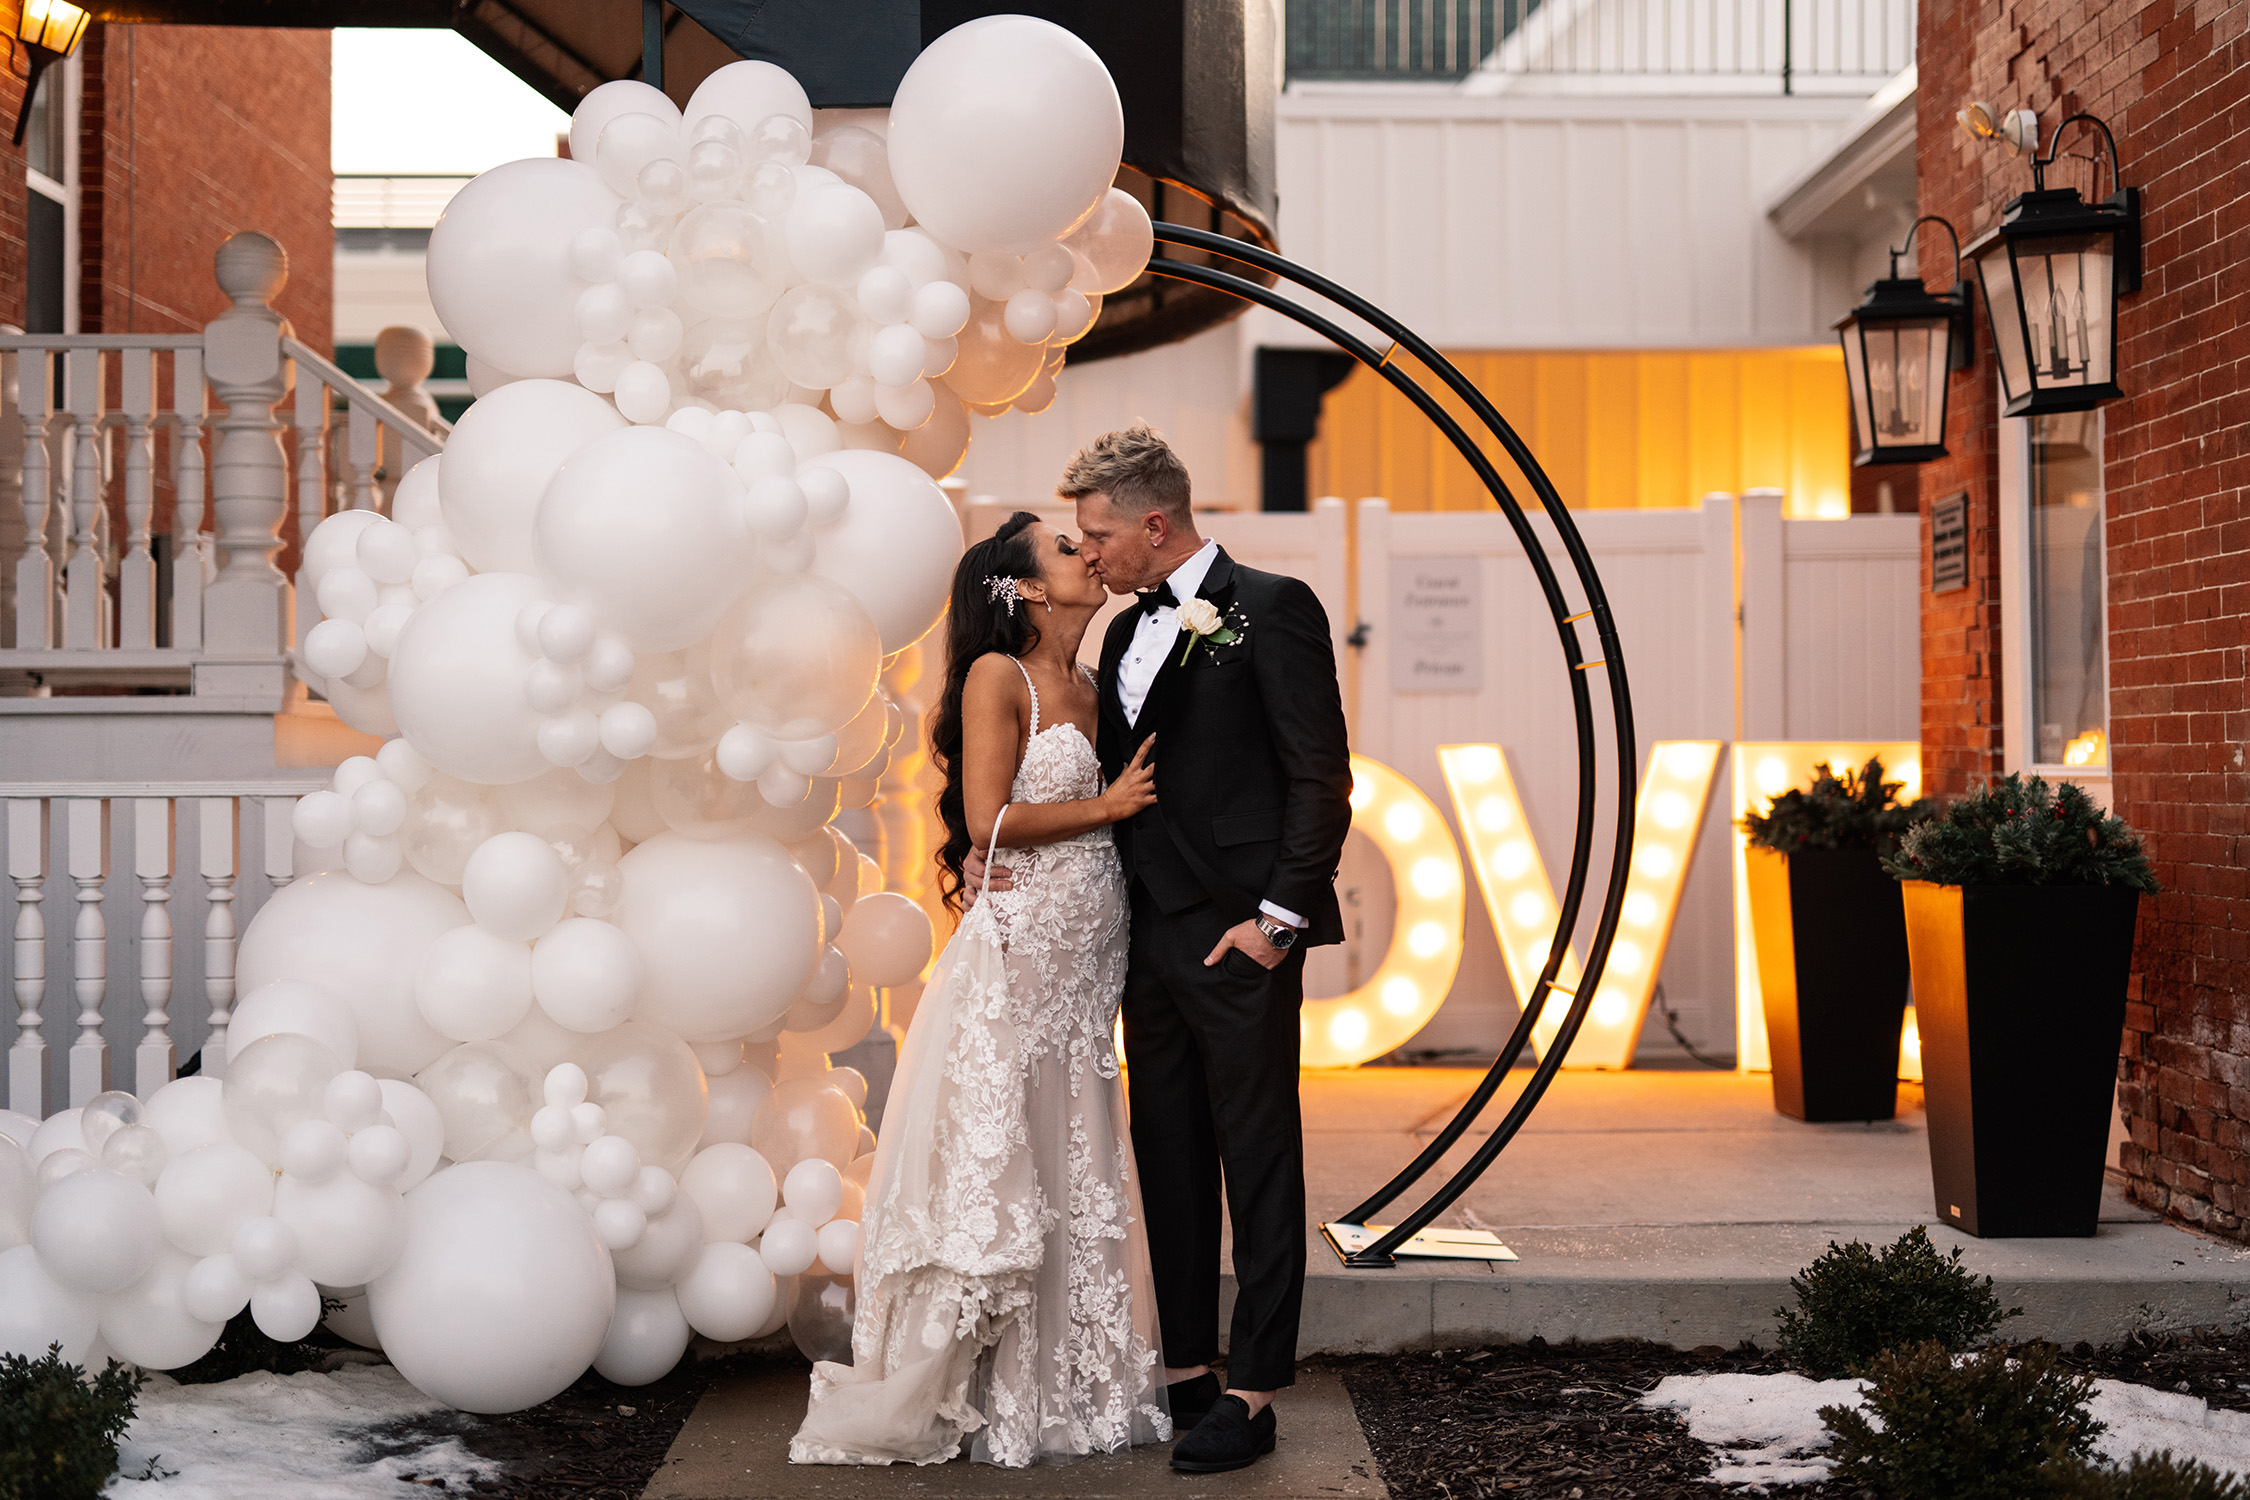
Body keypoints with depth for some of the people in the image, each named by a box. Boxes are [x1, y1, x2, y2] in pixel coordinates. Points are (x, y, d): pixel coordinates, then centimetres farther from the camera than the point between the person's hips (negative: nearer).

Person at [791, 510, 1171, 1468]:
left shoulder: (1085, 688, 15)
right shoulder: (997, 676, -8)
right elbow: (989, 820, -14)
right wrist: (1107, 806, -9)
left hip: (1084, 969, 8)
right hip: (1018, 954, -8)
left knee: (1076, 1181, 10)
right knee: (994, 1180, -4)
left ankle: (1068, 1389, 19)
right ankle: (915, 1404, 7)